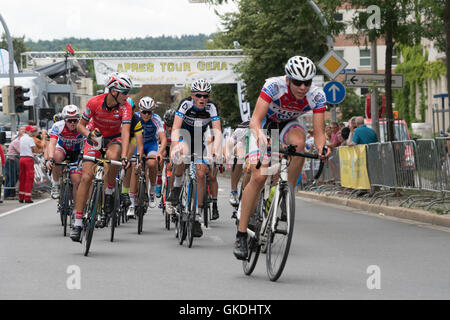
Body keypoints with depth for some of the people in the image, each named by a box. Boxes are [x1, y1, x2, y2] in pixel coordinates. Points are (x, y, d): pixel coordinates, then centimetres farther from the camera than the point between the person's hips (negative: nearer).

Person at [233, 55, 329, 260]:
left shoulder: (317, 96, -25)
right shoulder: (274, 86, -33)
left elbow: (319, 132, -26)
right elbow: (255, 120, -39)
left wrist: (321, 147, -48)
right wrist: (259, 134, -61)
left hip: (289, 125, 2)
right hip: (265, 125, -2)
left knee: (299, 142, -35)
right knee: (259, 177, -20)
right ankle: (241, 234, -10)